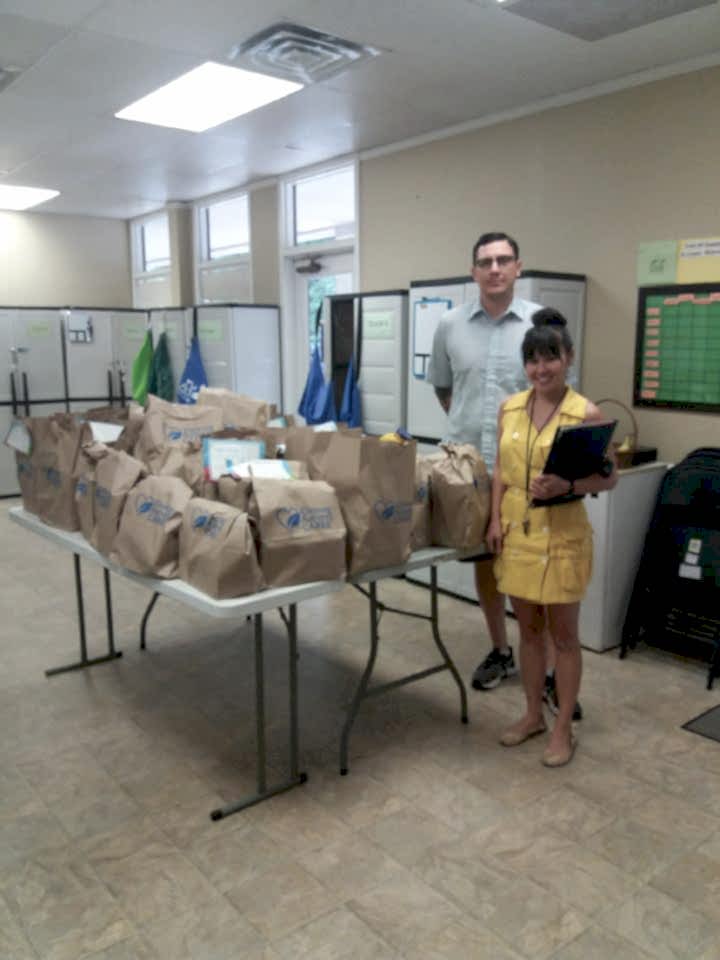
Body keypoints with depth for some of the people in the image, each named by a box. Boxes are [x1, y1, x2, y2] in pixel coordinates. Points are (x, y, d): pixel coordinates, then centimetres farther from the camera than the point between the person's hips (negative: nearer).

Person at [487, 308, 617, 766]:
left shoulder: (586, 414, -11)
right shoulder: (509, 408, 4)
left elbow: (610, 476, -7)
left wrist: (567, 485, -24)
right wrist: (496, 519, 2)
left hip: (562, 536, -5)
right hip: (517, 533, 5)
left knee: (563, 635, 8)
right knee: (529, 629, 17)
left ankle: (564, 728, 23)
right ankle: (533, 714, 33)